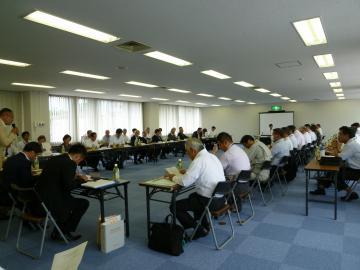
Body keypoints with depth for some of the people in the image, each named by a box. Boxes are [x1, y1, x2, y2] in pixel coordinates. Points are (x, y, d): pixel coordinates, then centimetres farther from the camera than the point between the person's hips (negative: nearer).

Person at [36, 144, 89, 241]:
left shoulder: (56, 159, 11)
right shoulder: (70, 163, -15)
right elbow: (68, 186, -20)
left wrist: (75, 178, 15)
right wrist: (80, 179, -3)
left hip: (39, 200, 9)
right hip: (50, 203, -9)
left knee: (70, 199, 29)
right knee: (84, 203, 4)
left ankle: (58, 232, 30)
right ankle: (63, 232, 12)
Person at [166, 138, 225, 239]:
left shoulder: (199, 160, -20)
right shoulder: (212, 156, 6)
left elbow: (185, 182, -22)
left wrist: (173, 177, -3)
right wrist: (187, 172, 14)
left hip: (209, 201, -9)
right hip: (221, 197, 9)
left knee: (174, 207, 1)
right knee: (193, 196, 35)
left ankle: (200, 230, 6)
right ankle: (204, 226, 32)